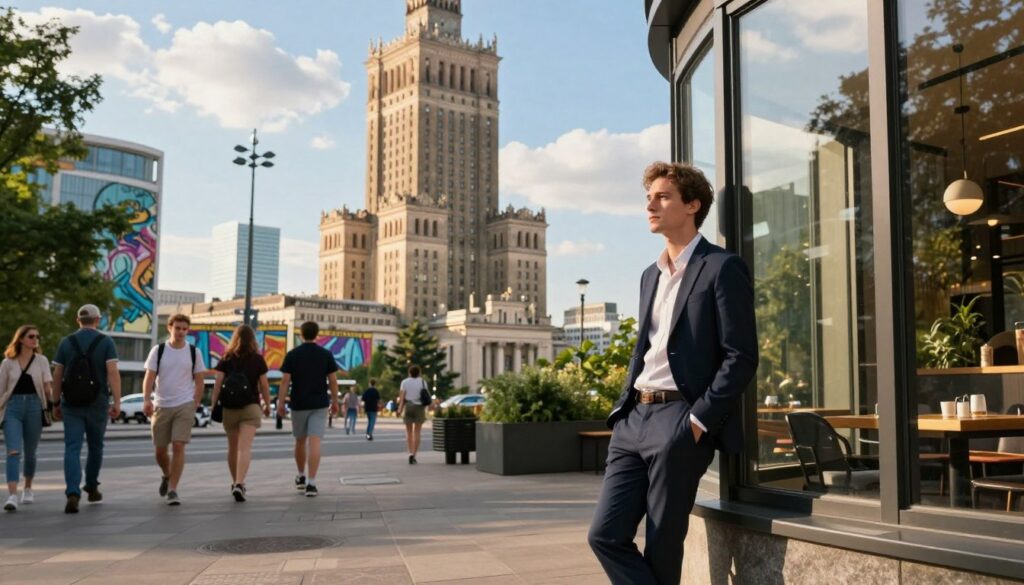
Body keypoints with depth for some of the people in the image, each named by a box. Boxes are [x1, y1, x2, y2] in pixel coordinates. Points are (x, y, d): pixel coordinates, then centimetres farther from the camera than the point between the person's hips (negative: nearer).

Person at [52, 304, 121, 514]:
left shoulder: (66, 342, 4)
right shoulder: (106, 342, -3)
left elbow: (57, 375, 5)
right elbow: (113, 372, -13)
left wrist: (56, 403, 14)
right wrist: (117, 402, -13)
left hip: (71, 404, 1)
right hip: (97, 403, -1)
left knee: (72, 449, -3)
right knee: (95, 447, 16)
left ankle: (73, 493, -19)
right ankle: (92, 489, 29)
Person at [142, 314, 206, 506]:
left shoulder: (194, 352, 2)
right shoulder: (158, 350, 2)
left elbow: (199, 381, 7)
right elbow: (149, 377, -2)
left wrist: (195, 405, 0)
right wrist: (147, 399, -17)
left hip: (184, 406, -1)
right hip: (161, 406, 1)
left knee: (178, 446, -12)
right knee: (160, 450, 10)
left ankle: (172, 490, -6)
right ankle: (166, 476, 40)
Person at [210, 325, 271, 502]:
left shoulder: (226, 359, 3)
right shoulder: (257, 359, 0)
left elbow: (218, 383, -5)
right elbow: (264, 385, 1)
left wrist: (213, 404, -3)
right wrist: (267, 405, 13)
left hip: (229, 408, 3)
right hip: (250, 407, -2)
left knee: (233, 447, 17)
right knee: (245, 448, -10)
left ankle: (236, 483, 31)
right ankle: (239, 484, -26)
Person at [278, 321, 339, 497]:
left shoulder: (292, 355, -1)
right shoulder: (326, 355, 0)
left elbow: (285, 380, -5)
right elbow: (333, 380, 0)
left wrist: (281, 403, 0)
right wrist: (335, 402, 10)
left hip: (298, 404, 1)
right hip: (319, 404, -1)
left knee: (300, 441, 18)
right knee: (315, 442, -6)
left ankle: (301, 477, 32)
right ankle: (311, 483, -15)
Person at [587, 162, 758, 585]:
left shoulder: (721, 268, -5)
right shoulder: (650, 274, 19)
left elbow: (741, 356, -10)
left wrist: (699, 420, -15)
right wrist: (624, 410, 11)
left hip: (680, 421, -7)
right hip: (634, 418, 7)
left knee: (661, 549, 0)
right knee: (605, 534, 0)